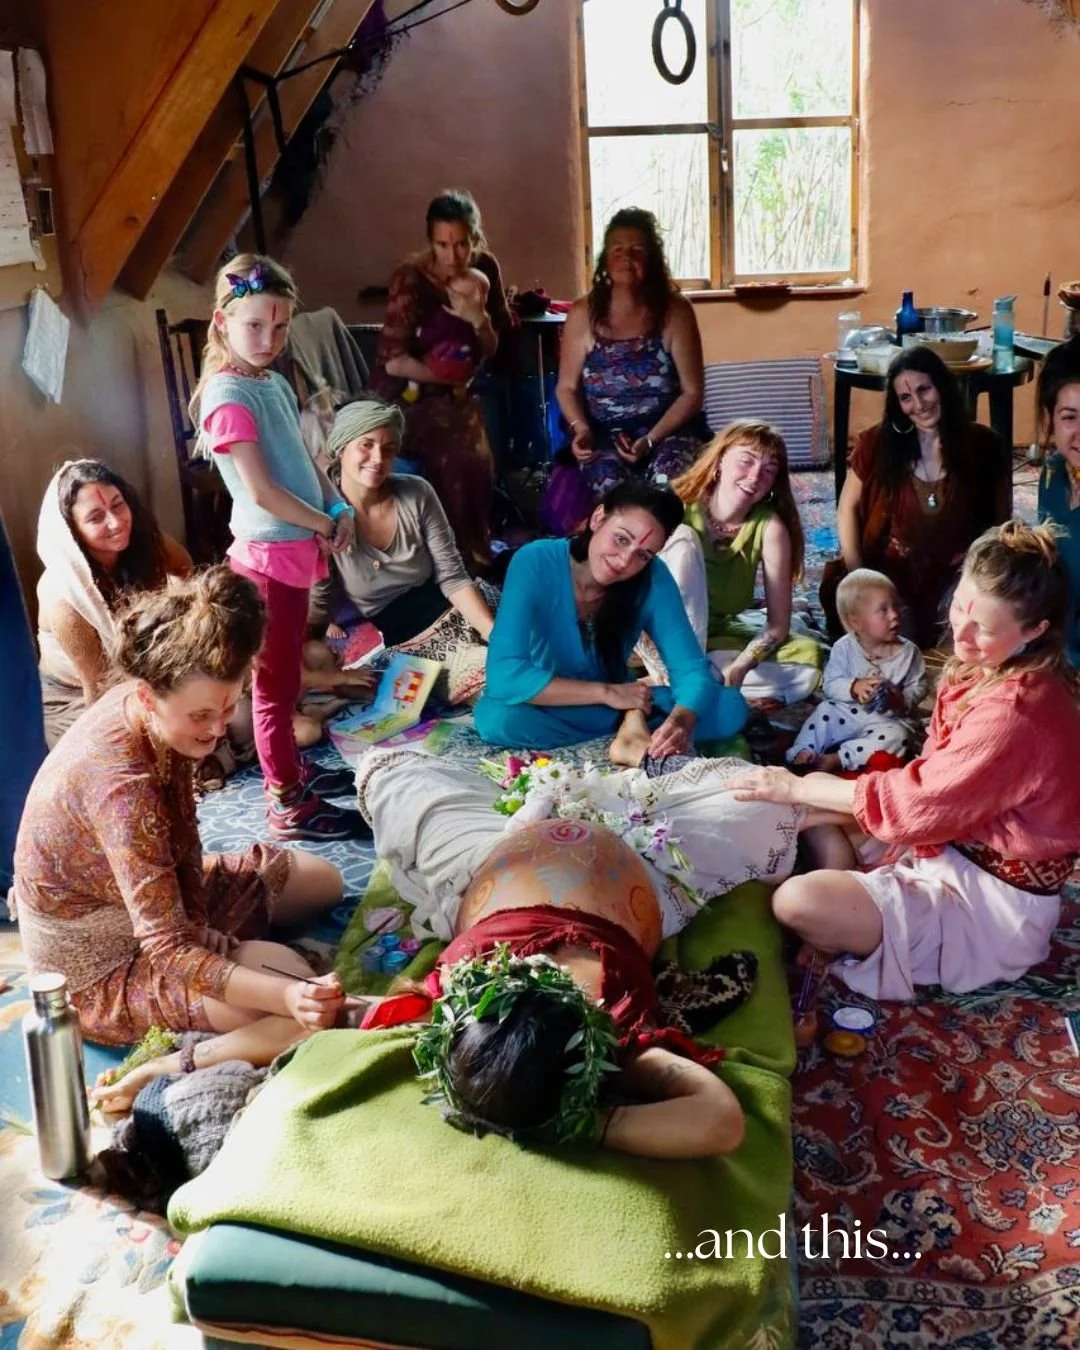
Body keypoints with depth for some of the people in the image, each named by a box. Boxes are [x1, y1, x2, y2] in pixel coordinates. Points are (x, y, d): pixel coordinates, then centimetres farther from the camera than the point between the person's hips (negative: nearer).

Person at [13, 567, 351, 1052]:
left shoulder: (150, 711, -15)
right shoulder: (118, 782, -39)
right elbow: (168, 951, -39)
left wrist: (198, 923, -14)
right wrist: (288, 996, -52)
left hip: (150, 900, 8)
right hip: (98, 964, -8)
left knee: (323, 880, 14)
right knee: (290, 975, -29)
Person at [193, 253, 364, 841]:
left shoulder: (275, 382, 10)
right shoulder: (228, 395, -17)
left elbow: (304, 461, 16)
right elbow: (263, 492, -21)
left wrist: (339, 508, 0)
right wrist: (326, 525, -10)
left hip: (296, 550, 9)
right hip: (268, 555, -9)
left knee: (287, 676, 21)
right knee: (275, 684, 2)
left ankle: (292, 770, 36)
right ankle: (290, 805, 11)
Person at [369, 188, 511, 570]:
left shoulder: (484, 270, -5)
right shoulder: (411, 278, -21)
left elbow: (492, 350, -1)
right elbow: (392, 360, -23)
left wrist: (479, 318, -21)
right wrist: (450, 375, -12)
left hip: (455, 395, 5)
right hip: (406, 396, -5)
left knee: (478, 458, -18)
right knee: (455, 459, -24)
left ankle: (475, 553, 2)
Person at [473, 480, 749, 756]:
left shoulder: (654, 580, -18)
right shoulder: (535, 563, -25)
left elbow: (692, 671, -17)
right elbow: (504, 676, -31)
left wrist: (682, 720, -41)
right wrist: (607, 693, -32)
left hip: (623, 706, 1)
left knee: (731, 707, -16)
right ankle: (632, 726, -19)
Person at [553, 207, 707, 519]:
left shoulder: (675, 311, -5)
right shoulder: (583, 314, -2)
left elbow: (692, 392, -5)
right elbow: (567, 387, 6)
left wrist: (651, 440, -18)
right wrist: (581, 429, -15)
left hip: (669, 429, -1)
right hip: (604, 434, 1)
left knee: (669, 482, -32)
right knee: (609, 481, -31)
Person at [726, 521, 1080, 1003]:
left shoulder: (1013, 714, -29)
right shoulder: (985, 671, 1)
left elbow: (920, 801, -24)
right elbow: (934, 779, 4)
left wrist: (798, 788, -14)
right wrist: (821, 795, -7)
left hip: (991, 899, -10)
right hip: (954, 847, 10)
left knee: (797, 902, -26)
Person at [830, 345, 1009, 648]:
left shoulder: (983, 445, 0)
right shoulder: (876, 443, 0)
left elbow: (1001, 523, 8)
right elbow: (849, 507, 5)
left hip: (953, 577, 0)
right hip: (888, 573, 0)